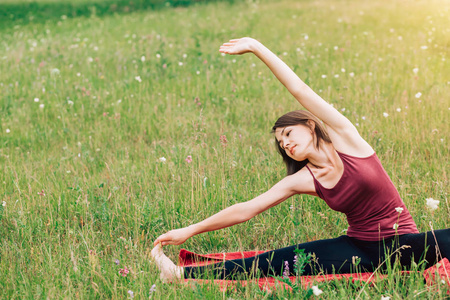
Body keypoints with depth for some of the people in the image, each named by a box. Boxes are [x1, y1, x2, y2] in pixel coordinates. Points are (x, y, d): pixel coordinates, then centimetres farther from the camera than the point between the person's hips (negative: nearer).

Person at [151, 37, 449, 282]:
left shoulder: (346, 139, -5)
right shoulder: (303, 180, 4)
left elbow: (300, 90, -9)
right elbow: (246, 210, 2)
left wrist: (256, 47, -12)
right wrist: (190, 230, 0)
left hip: (401, 244, -1)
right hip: (358, 248, 1)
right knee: (278, 261, -16)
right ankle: (183, 274, -17)